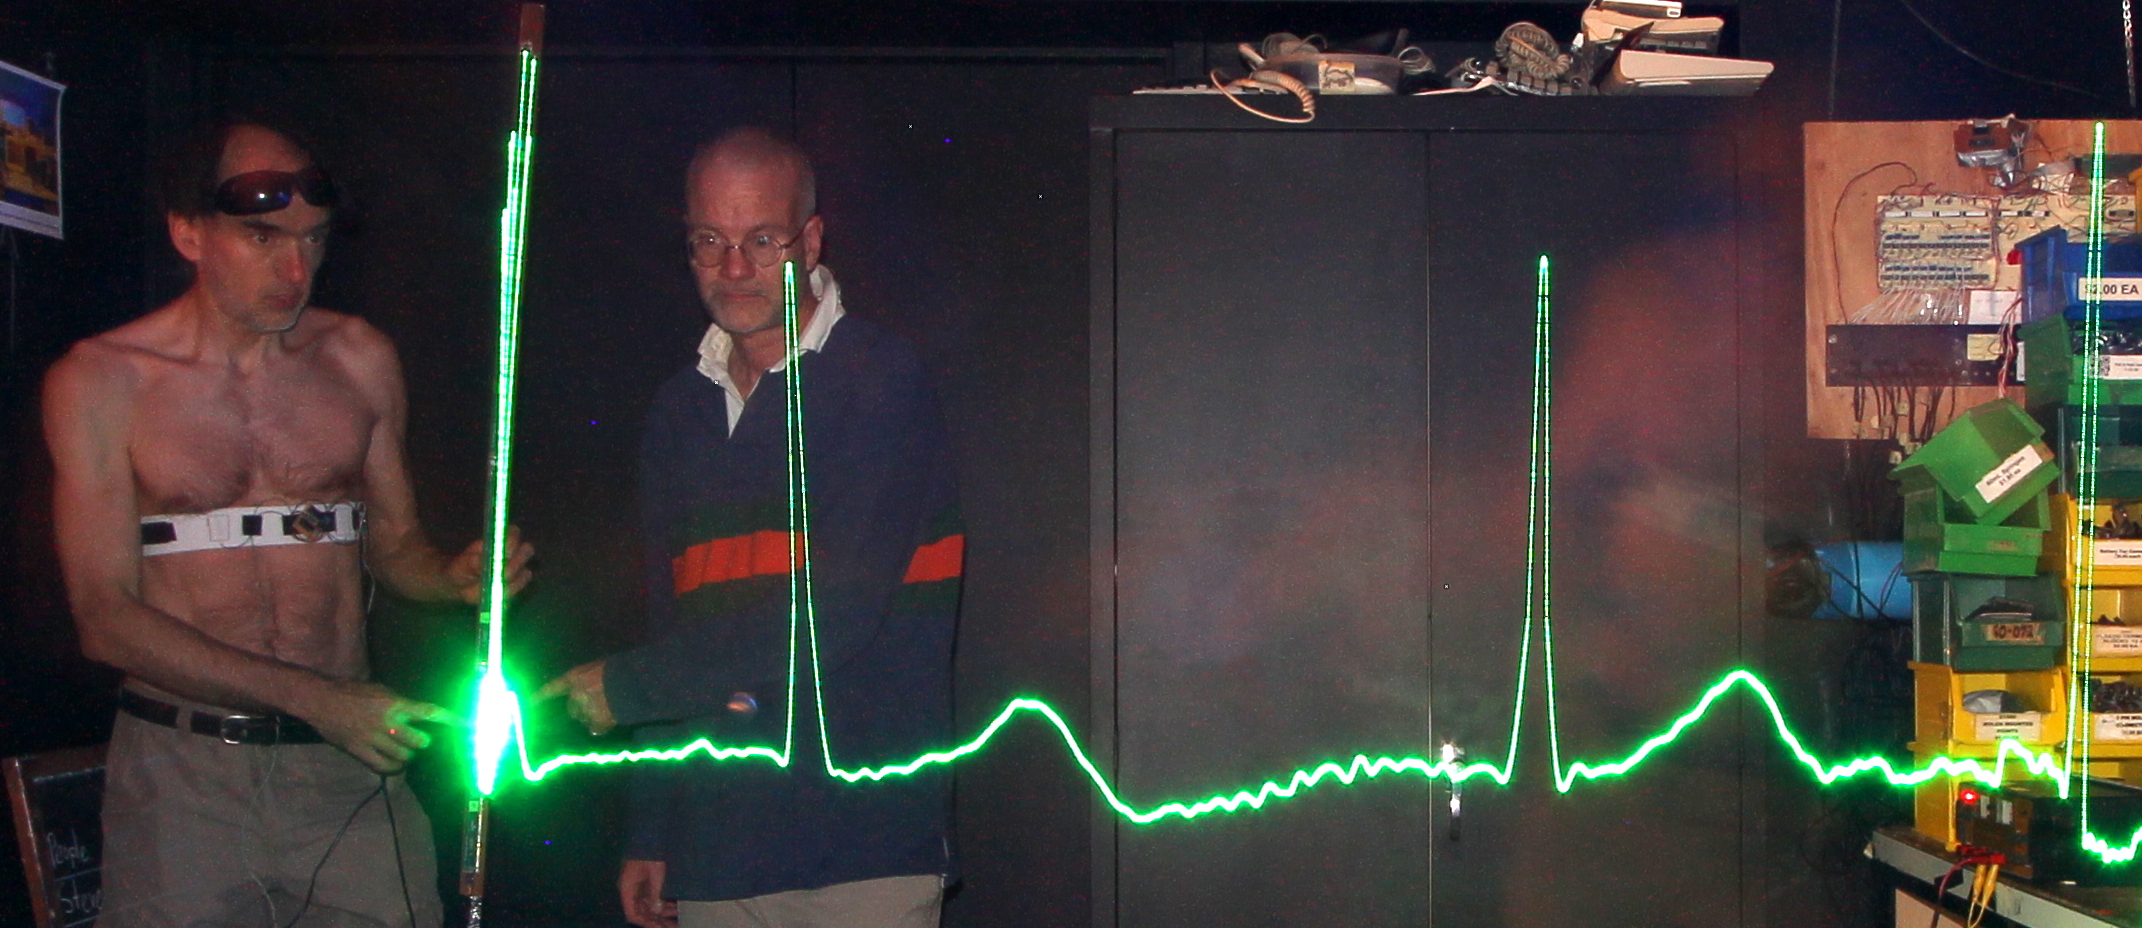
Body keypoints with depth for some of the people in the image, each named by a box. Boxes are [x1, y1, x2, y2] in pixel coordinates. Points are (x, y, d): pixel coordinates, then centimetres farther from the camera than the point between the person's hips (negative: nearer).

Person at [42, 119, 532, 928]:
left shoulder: (360, 360, 8)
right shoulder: (99, 381, -3)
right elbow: (107, 619, -8)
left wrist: (453, 578, -7)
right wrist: (313, 697, -15)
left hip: (348, 760, 2)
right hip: (181, 773, -2)